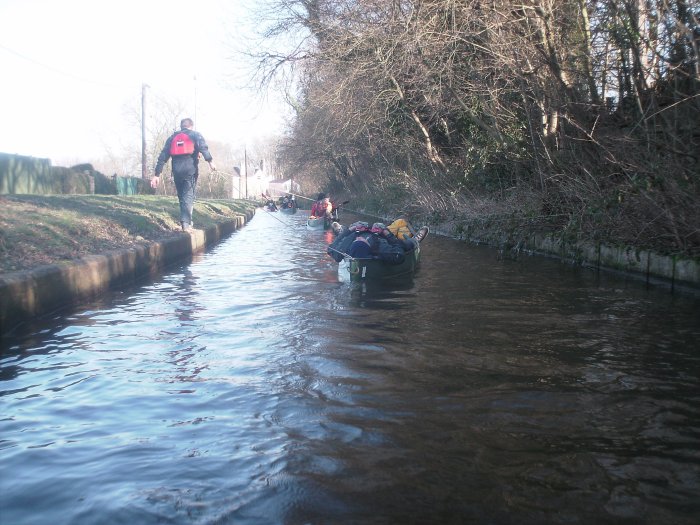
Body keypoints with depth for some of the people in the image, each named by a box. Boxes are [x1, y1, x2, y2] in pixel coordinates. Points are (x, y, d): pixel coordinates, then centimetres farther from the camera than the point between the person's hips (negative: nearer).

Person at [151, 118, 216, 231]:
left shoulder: (172, 137, 21)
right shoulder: (196, 135, 10)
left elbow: (163, 157, 15)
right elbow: (203, 148, -15)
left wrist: (157, 174, 14)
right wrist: (210, 161, -27)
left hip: (177, 171, 4)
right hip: (190, 170, -4)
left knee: (182, 196, 17)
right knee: (188, 196, -6)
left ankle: (185, 221, 24)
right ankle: (186, 223, -18)